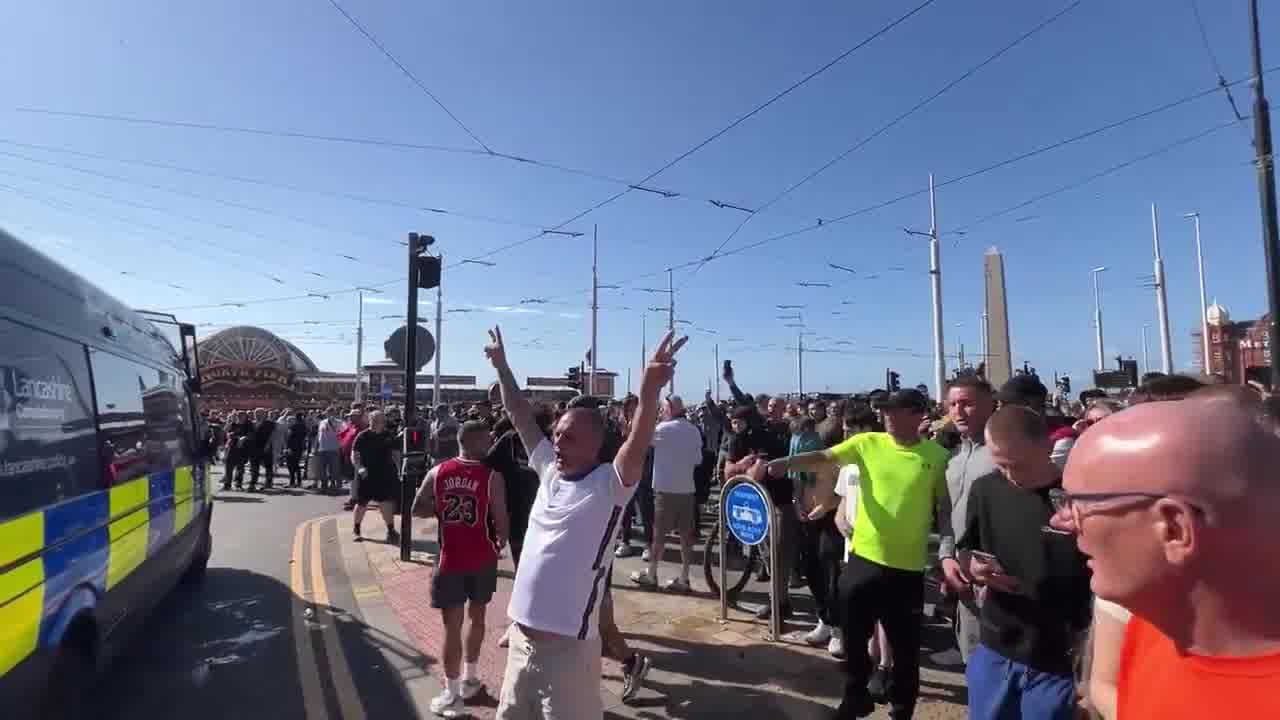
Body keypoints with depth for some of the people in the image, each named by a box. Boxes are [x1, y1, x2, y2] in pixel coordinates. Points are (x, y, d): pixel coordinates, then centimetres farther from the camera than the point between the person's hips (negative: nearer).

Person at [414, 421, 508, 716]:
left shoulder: (437, 472, -4)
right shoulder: (492, 476, -13)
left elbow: (418, 508, 4)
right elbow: (501, 521, -12)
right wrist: (500, 542, 8)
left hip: (450, 559, 1)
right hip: (482, 558, -1)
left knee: (452, 625, 8)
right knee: (476, 615, 19)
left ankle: (451, 693, 17)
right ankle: (469, 678, 34)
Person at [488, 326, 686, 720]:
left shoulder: (610, 484, -14)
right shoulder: (549, 470, 3)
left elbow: (638, 443, -32)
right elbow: (520, 416, 11)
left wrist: (649, 389, -47)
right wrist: (502, 367, 12)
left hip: (568, 645, -6)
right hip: (522, 635, 7)